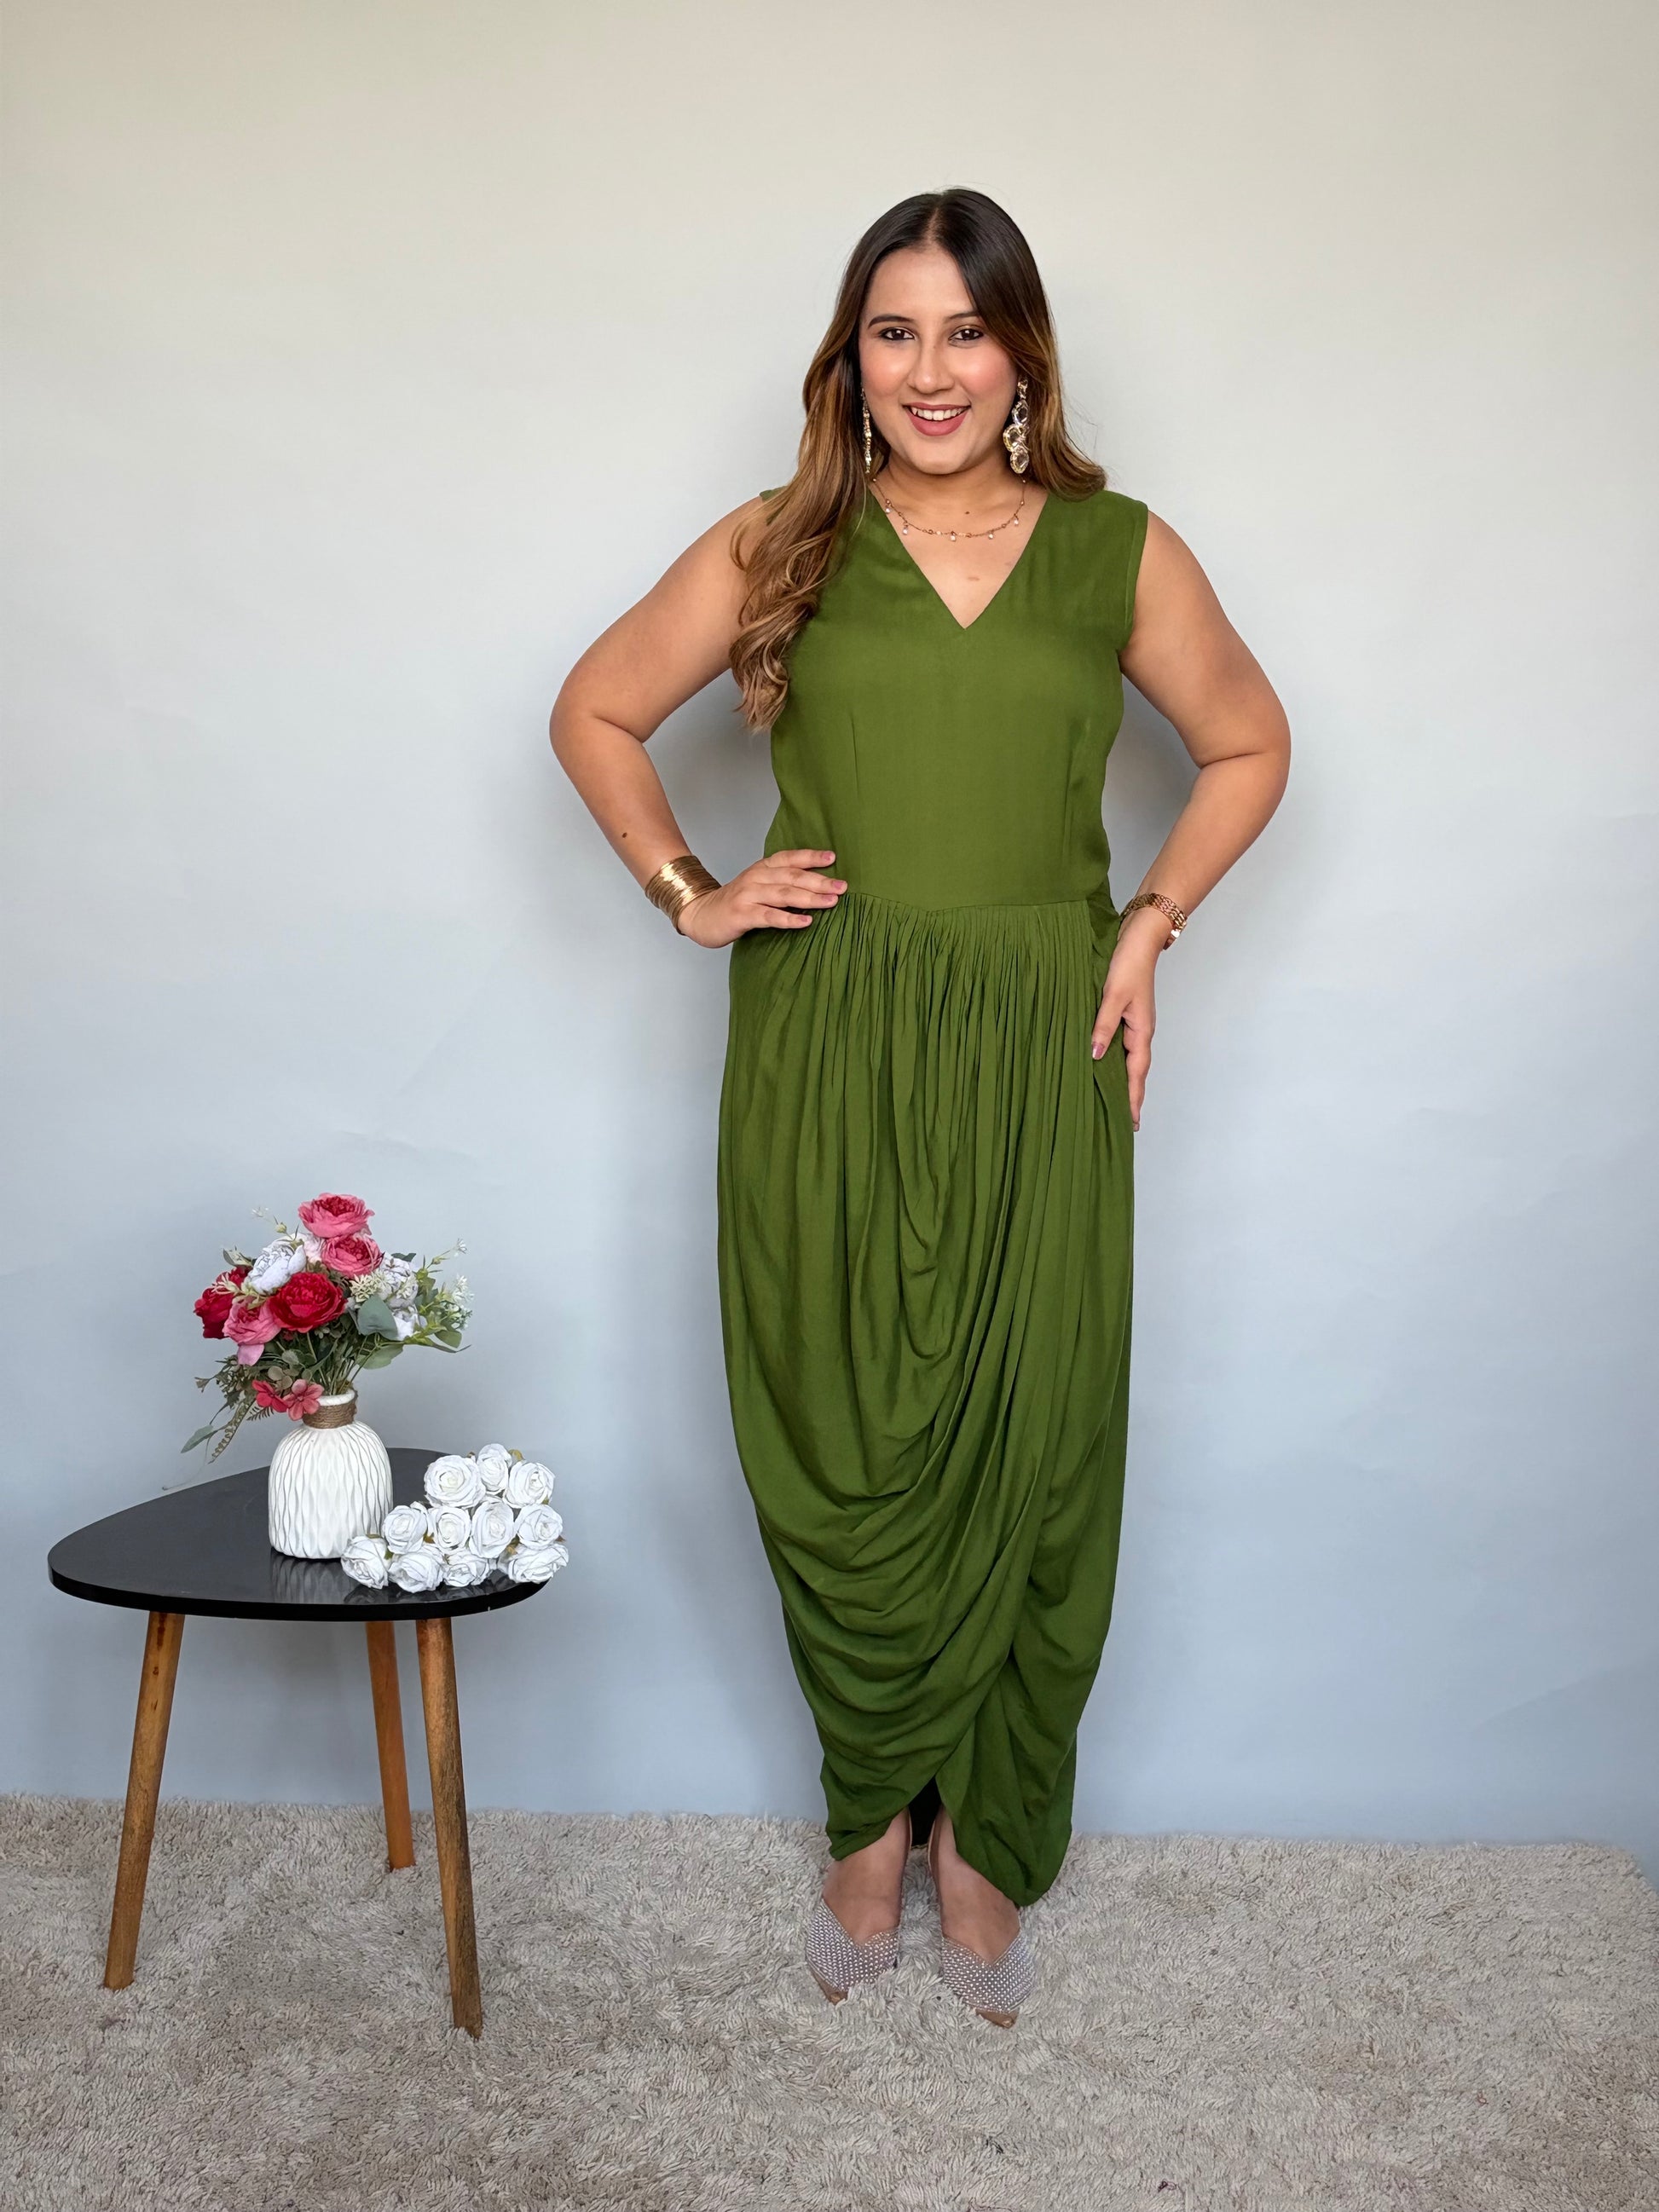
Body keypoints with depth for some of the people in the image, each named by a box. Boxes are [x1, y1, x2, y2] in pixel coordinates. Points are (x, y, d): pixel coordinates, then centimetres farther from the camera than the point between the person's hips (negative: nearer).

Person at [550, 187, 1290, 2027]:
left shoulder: (1120, 552, 5)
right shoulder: (780, 545, 5)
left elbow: (1247, 743, 18)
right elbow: (594, 712, 14)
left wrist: (1152, 921, 5)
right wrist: (684, 894, 3)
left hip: (1034, 1067, 1)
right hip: (825, 1063, 0)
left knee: (1024, 1466, 6)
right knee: (843, 1470, 6)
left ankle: (981, 1849, 27)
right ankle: (873, 1824, 29)